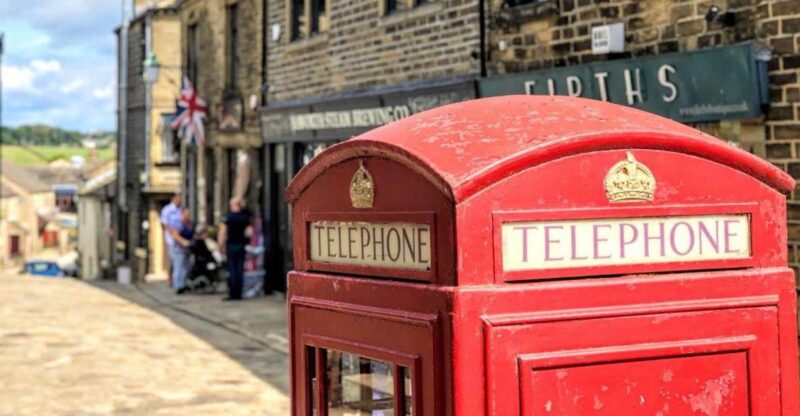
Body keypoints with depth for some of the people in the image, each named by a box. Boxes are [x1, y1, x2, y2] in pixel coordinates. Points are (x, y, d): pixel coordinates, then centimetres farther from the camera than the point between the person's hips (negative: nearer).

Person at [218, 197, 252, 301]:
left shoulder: (227, 217, -6)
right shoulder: (245, 217, 1)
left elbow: (222, 232, -8)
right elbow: (249, 232, -2)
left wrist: (221, 245, -2)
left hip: (231, 245, -2)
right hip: (242, 245, 3)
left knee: (232, 270, 0)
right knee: (240, 270, 6)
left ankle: (232, 293, -3)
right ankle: (238, 293, 6)